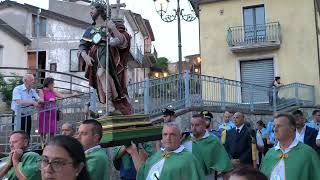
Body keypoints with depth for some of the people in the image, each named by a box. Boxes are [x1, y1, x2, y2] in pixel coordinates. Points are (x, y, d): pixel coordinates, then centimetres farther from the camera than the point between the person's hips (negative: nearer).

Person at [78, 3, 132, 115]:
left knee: (101, 72, -34)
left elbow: (122, 41, -2)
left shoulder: (111, 25, 10)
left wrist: (114, 29, -18)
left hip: (107, 53, -4)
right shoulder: (90, 30, 23)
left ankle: (110, 104, -35)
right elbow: (82, 46, 13)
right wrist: (85, 56, -8)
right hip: (95, 58, 4)